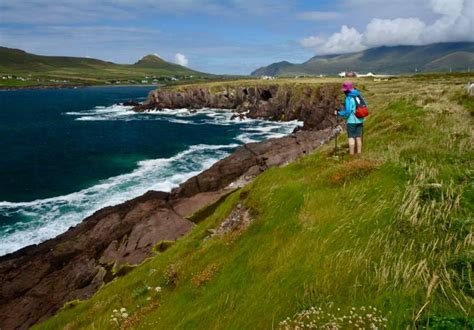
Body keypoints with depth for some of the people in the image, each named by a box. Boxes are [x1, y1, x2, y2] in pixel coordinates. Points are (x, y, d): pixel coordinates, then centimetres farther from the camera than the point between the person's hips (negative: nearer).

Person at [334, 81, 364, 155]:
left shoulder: (348, 98, -17)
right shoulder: (359, 96, 5)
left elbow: (347, 112, -20)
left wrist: (338, 113, -7)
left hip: (351, 121, -7)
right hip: (360, 120, 7)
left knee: (351, 138, 1)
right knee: (358, 138, 13)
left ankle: (351, 155, 4)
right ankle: (359, 153, 20)